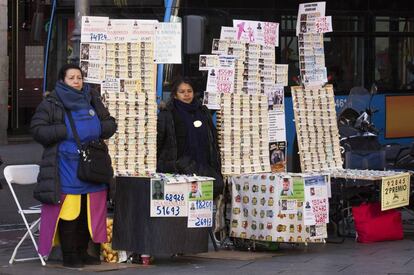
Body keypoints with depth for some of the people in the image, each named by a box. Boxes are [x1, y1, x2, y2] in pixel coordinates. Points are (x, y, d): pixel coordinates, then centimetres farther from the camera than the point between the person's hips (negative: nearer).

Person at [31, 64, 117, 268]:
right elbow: (37, 129, -7)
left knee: (88, 211, 6)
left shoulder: (92, 100, 14)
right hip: (66, 165, -5)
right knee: (69, 212, -6)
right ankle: (69, 255, 2)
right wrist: (66, 131, -14)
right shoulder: (51, 103, 0)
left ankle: (82, 251, 17)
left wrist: (97, 129, -3)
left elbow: (110, 124, 19)